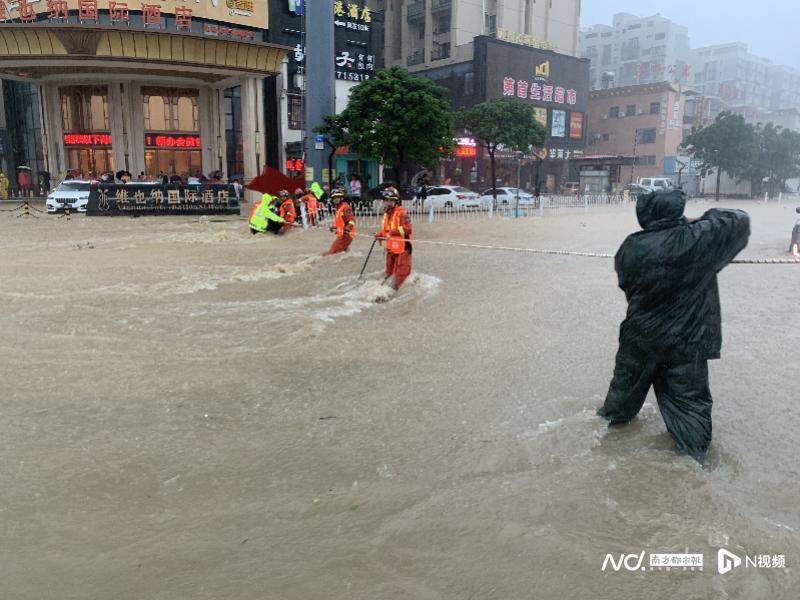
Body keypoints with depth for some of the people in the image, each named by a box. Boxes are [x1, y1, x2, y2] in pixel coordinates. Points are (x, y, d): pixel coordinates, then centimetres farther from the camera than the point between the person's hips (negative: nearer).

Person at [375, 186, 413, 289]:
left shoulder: (401, 213, -13)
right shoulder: (386, 214, 13)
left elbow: (407, 228, -23)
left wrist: (393, 232, -29)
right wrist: (379, 235, 4)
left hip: (402, 247, -9)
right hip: (391, 248, 9)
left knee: (401, 274, -5)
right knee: (390, 273, 20)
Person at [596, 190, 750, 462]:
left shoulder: (631, 247, -10)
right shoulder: (697, 239, -19)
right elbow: (740, 221, -3)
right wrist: (708, 217, 9)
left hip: (639, 336, 3)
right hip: (684, 342, -3)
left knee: (627, 383, 24)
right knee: (689, 400, 10)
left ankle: (611, 417, 47)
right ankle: (695, 456, 18)